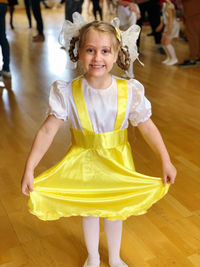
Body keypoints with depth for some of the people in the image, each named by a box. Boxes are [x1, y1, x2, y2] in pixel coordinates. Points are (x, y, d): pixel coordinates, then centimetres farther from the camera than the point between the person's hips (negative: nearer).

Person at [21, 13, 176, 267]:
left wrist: (166, 161, -7)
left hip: (117, 162, 1)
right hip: (84, 162, 0)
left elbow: (147, 127, -9)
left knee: (114, 210, 19)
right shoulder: (68, 92, -20)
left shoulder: (129, 91, -18)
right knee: (88, 210, 19)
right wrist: (29, 169, -19)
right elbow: (48, 130, -18)